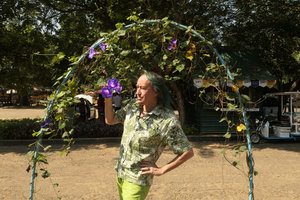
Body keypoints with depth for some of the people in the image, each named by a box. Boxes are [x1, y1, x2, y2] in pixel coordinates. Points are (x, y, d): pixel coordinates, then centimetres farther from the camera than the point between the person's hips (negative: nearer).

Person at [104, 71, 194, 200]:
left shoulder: (168, 121, -22)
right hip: (120, 173, 7)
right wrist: (108, 98, -6)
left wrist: (161, 170, -12)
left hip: (137, 181, -7)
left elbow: (188, 152, -15)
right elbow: (110, 120, 10)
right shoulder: (133, 105, -2)